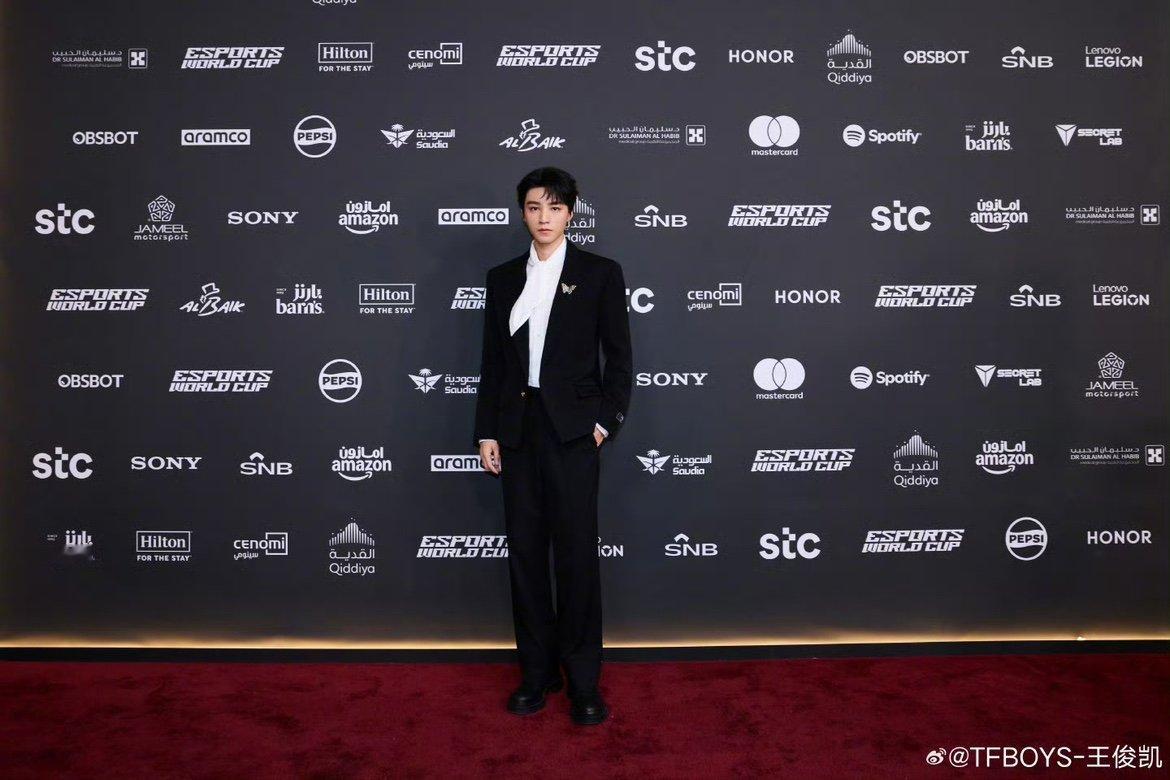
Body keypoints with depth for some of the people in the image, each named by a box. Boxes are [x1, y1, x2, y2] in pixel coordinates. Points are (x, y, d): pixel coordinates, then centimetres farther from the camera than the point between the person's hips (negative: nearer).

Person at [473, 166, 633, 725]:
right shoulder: (503, 277, 10)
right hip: (518, 428, 4)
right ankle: (536, 672, 22)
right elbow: (492, 361, 10)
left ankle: (583, 682, 13)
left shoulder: (599, 274, 1)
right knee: (524, 550, 8)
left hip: (572, 428, -3)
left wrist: (606, 422, -7)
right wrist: (487, 432, 5)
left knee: (577, 553, -1)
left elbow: (619, 357, 1)